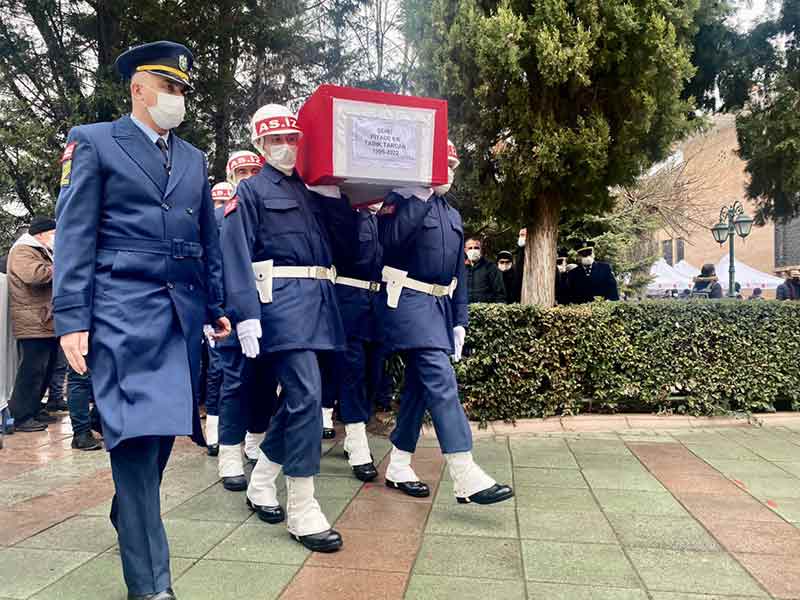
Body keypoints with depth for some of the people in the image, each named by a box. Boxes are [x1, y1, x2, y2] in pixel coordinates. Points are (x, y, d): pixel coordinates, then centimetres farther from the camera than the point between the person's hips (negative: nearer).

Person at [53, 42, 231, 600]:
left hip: (183, 311, 5)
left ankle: (131, 519, 36)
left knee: (163, 428, 11)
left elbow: (209, 239, 20)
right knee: (137, 433, -8)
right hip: (124, 310, -5)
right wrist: (72, 318, -10)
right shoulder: (93, 141, 5)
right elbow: (75, 235, -2)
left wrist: (218, 307, 14)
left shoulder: (194, 158, 20)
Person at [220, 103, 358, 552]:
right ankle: (303, 510, -4)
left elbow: (348, 241, 15)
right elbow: (236, 254, -7)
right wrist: (246, 314, -17)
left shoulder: (314, 190, 21)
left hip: (319, 300, 7)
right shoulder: (250, 191, 3)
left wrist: (334, 193, 3)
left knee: (299, 396, 11)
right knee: (307, 396, -13)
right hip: (282, 300, -7)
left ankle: (261, 482, 30)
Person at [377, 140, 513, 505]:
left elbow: (458, 272, 20)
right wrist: (422, 195, -19)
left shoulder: (453, 215, 20)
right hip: (408, 301, -8)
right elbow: (390, 239, -23)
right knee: (441, 380, -17)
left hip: (440, 305, 8)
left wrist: (459, 320, 14)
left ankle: (398, 467, 21)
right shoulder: (402, 199, -3)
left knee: (419, 385, 10)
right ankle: (466, 477, -17)